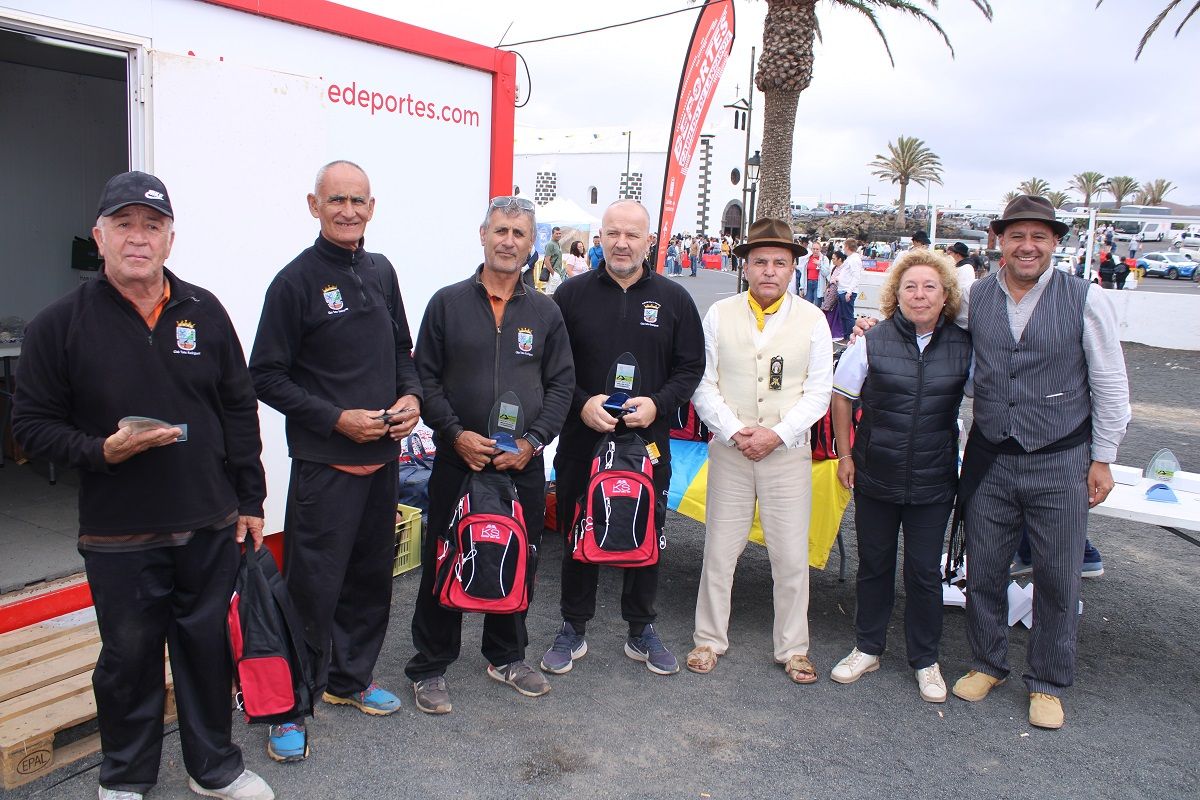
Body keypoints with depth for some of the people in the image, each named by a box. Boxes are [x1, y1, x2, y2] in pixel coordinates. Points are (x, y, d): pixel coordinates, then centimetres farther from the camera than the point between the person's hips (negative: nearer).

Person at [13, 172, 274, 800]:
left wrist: (249, 501, 6)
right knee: (128, 659, 12)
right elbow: (33, 424, 0)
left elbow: (240, 411, 7)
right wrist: (101, 451, -19)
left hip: (211, 528, 2)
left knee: (209, 650, 14)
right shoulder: (60, 324, -4)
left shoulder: (205, 312, 3)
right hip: (118, 537, -2)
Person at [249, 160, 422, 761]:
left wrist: (411, 396, -1)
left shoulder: (380, 271, 11)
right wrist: (337, 419, -17)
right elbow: (267, 376, -9)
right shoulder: (296, 280, -9)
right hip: (324, 463, -6)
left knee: (371, 577, 16)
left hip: (383, 458, 6)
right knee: (313, 587, -1)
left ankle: (350, 678, 34)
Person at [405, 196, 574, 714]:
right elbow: (425, 377, 0)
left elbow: (561, 384, 6)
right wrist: (456, 434, -12)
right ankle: (429, 667, 20)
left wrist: (532, 441, -7)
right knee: (444, 564, 4)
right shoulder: (448, 302, 2)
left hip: (524, 464, 2)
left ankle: (507, 656, 32)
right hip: (457, 460, -2)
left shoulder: (545, 312, 8)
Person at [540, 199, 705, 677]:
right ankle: (573, 629, 27)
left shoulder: (674, 299, 4)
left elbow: (691, 367, 5)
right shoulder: (572, 295, 1)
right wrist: (581, 404, -14)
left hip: (649, 442, 1)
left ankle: (642, 631, 28)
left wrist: (657, 404, -12)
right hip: (582, 441, 0)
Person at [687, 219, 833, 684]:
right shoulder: (719, 315, 2)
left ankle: (792, 648, 23)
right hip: (729, 451, 0)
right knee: (719, 549, 7)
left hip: (788, 452, 0)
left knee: (792, 556, 5)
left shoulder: (811, 319, 2)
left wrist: (777, 434, -12)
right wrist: (736, 431, -12)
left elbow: (818, 392, 0)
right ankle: (709, 640, 24)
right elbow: (703, 385, 0)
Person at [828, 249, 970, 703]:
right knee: (874, 564, 13)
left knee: (924, 571, 8)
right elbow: (841, 396, 3)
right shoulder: (872, 342, -5)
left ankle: (926, 660, 26)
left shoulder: (964, 346, -3)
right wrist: (845, 453, 1)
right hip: (876, 475, 0)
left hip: (933, 481, 0)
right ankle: (868, 649, 31)